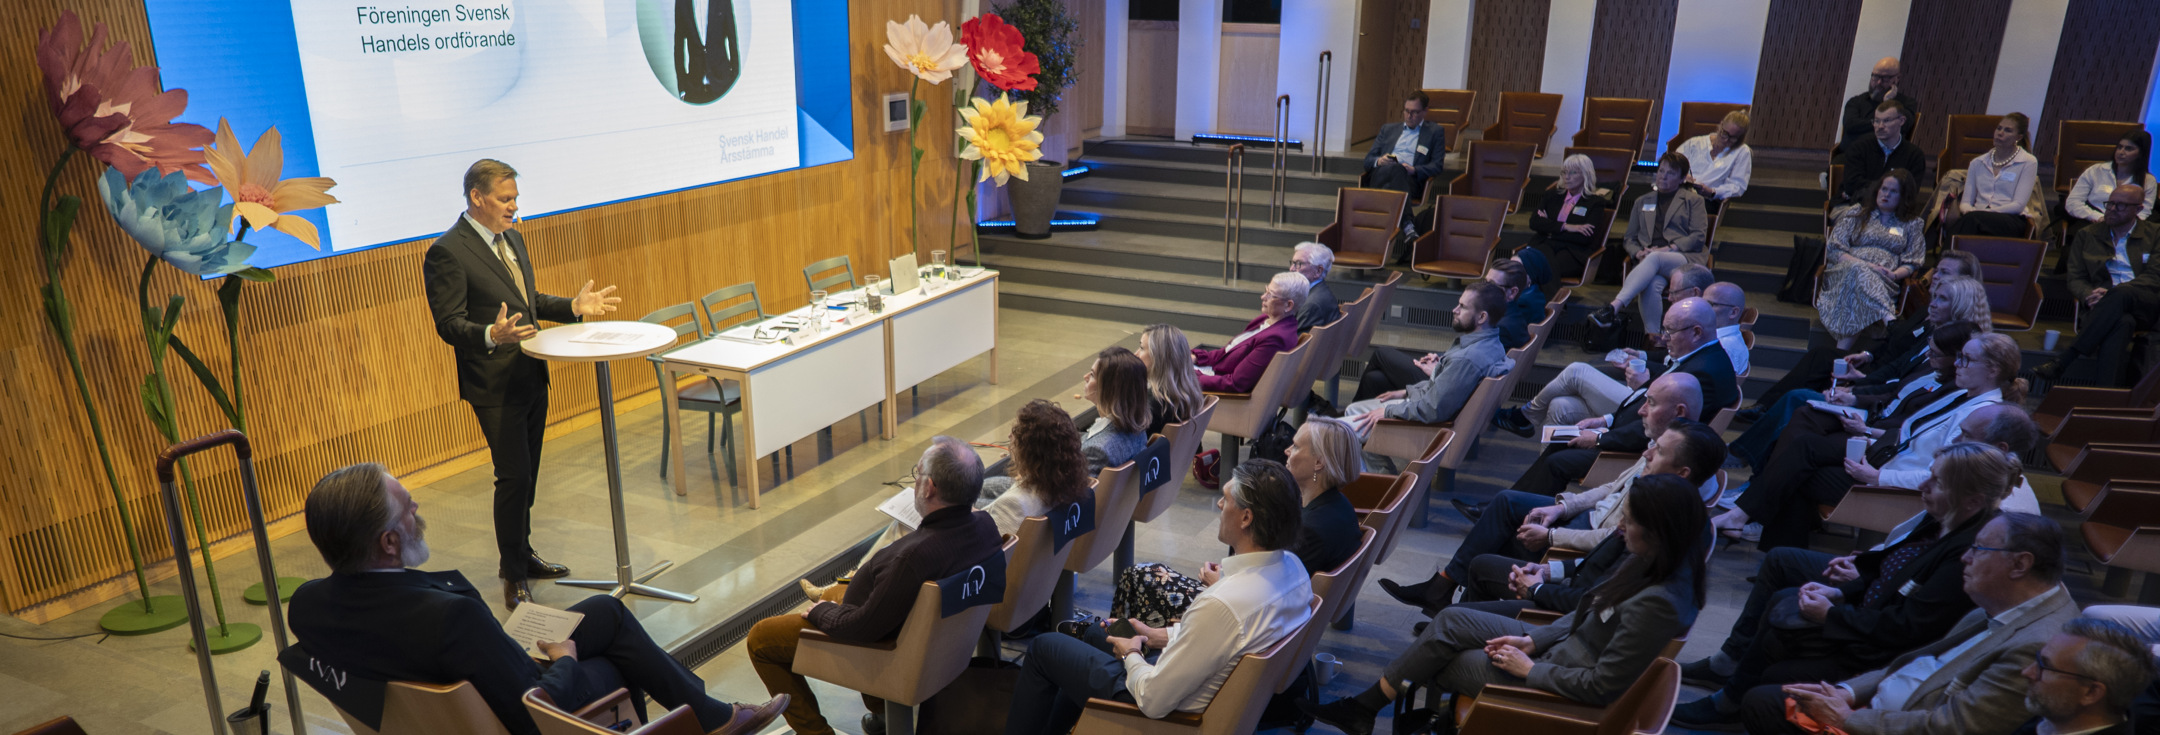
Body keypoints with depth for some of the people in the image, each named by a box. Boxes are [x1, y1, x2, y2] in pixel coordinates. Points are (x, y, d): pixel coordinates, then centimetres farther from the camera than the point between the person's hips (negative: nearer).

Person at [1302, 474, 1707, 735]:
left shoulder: (1658, 605, -33)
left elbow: (1602, 686, -28)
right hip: (1563, 643, 9)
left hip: (1568, 690, -8)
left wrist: (1529, 669, -16)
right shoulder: (1655, 565, -6)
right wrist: (1534, 639, 1)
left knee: (1445, 664, 1)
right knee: (1450, 621, 3)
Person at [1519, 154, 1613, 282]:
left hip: (1574, 252, -3)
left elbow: (1586, 238, -3)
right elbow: (1534, 222, 8)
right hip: (1545, 244, 3)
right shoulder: (1552, 195, 25)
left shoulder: (1595, 203, 13)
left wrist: (1551, 229, 0)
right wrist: (1565, 227, -5)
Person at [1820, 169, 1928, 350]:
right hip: (1843, 271, 0)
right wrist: (1866, 266, -9)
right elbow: (1834, 250, 8)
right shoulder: (1856, 214, 22)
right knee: (1857, 269, -41)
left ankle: (1842, 348, -54)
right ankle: (1889, 319, -60)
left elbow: (1912, 263, 14)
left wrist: (1895, 274, -10)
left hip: (1884, 281, 0)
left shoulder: (1912, 225, 24)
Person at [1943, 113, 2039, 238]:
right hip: (1978, 218, 3)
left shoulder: (2028, 162, 10)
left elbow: (2018, 205, -1)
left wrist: (1976, 213, -15)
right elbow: (1966, 202, 14)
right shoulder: (1977, 163, 21)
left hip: (2011, 220, -3)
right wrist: (1968, 210, -13)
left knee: (1973, 219, -40)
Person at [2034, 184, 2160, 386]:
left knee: (2120, 294, -38)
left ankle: (2063, 360, -42)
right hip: (2104, 308, 1)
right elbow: (2075, 280, 13)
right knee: (2122, 321, -38)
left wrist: (2110, 293, -14)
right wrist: (2091, 296, -12)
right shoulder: (2087, 236, 20)